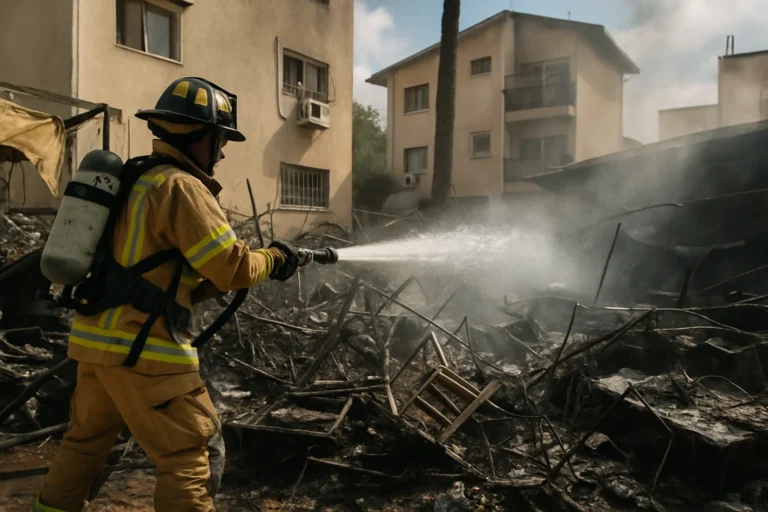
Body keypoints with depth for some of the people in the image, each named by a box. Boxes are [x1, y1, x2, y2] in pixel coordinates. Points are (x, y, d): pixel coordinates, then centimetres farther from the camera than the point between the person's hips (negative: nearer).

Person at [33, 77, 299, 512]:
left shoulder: (139, 181, 15)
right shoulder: (181, 186, -14)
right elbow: (231, 267, -16)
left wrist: (215, 286, 8)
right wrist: (273, 259, 2)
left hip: (98, 337, 10)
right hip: (143, 347, -10)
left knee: (86, 441, 27)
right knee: (194, 454, 1)